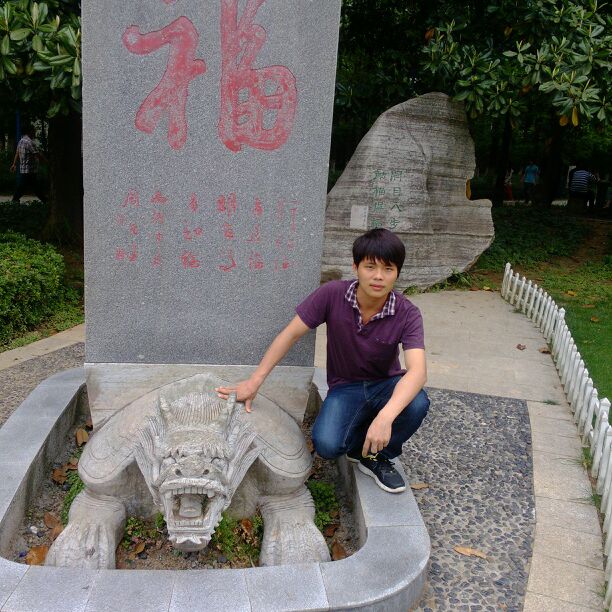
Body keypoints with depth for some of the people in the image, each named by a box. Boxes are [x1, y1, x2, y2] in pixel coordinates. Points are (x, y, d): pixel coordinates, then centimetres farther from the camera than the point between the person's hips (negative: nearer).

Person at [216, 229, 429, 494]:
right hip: (345, 387, 0)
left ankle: (379, 456, -3)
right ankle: (362, 445, 9)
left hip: (386, 385, 0)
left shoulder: (407, 314, -22)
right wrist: (254, 382, -17)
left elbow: (417, 371, -37)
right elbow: (290, 334, -13)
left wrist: (385, 417, -54)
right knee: (326, 445, -29)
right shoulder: (332, 295, -20)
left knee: (417, 403, -34)